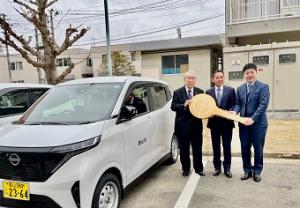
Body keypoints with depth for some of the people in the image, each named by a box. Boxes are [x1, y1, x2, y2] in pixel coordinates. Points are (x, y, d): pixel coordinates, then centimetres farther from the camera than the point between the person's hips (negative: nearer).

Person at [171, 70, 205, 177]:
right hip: (182, 125, -2)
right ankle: (185, 169, 25)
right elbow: (173, 106, -8)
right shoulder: (177, 92, -1)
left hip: (196, 124, 2)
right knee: (184, 149, 9)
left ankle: (199, 168, 27)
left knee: (197, 148, 11)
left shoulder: (200, 92, 6)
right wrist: (184, 105, -24)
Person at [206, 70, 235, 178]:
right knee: (216, 147, 10)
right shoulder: (208, 92, 5)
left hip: (227, 122, -1)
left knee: (227, 146, 8)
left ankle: (227, 168, 21)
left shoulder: (230, 90, 2)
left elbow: (234, 105, -1)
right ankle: (217, 167, 23)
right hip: (214, 123, 1)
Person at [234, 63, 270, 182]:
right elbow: (238, 104, 11)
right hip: (243, 123, 4)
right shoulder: (240, 89, 11)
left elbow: (263, 104, -15)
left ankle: (257, 171, 25)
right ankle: (247, 170, 25)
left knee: (258, 149, 7)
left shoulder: (263, 87, -6)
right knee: (245, 149, 9)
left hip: (258, 123, -4)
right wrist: (235, 112, -12)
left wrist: (253, 118, -24)